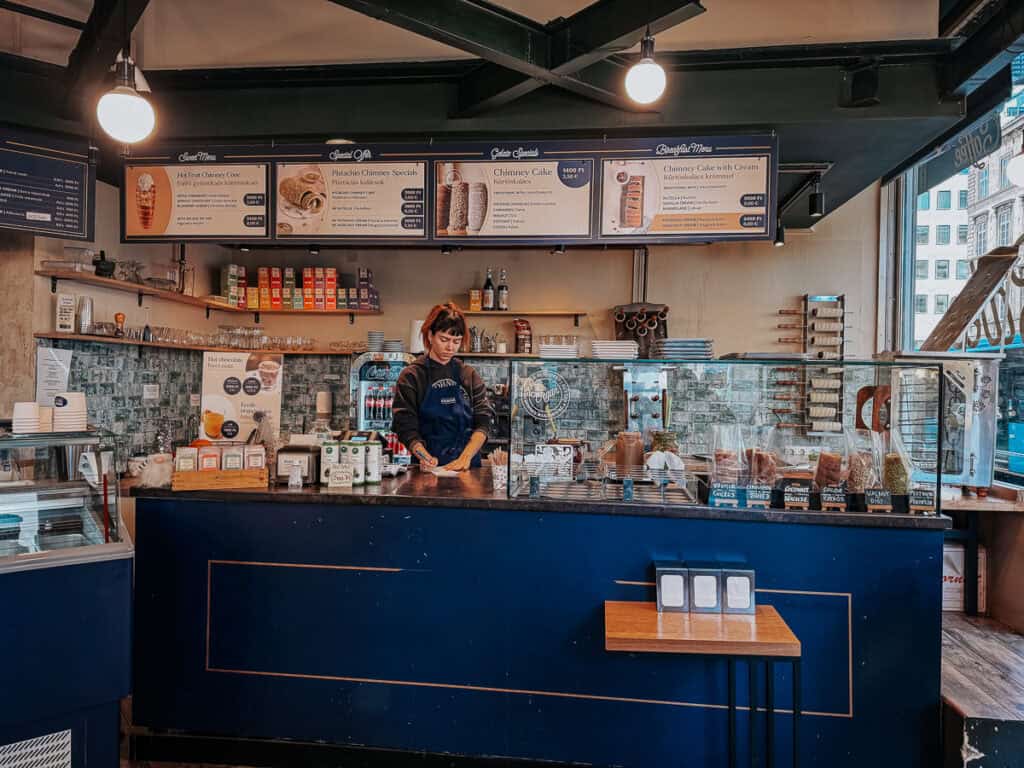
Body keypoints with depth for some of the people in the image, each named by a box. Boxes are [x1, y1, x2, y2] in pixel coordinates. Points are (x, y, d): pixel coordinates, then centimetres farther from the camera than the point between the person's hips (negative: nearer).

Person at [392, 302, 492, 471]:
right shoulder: (411, 376, 3)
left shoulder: (470, 375, 11)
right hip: (429, 467, -2)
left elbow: (482, 421, 3)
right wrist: (425, 456, -20)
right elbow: (406, 427, -2)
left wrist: (465, 457, -12)